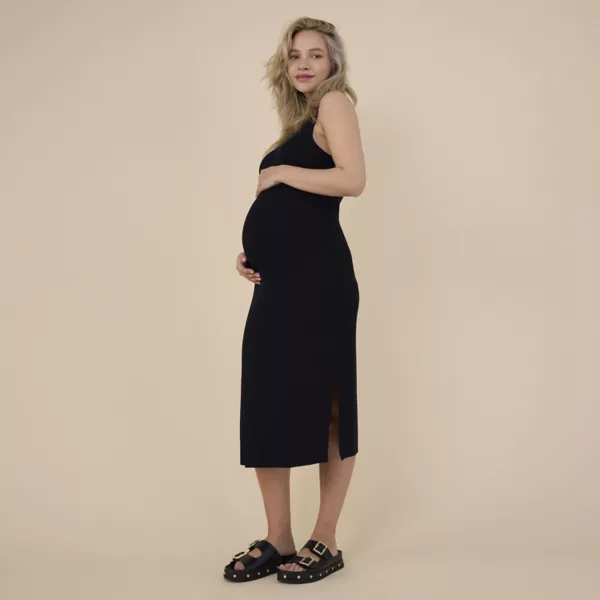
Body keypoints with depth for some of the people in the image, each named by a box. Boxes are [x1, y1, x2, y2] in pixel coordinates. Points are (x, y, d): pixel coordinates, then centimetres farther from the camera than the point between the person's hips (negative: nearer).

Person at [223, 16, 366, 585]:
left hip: (317, 278, -8)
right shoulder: (299, 122, 22)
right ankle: (278, 540, 19)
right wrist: (254, 251, 10)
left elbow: (352, 179, -19)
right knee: (265, 405, 7)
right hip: (277, 281, 8)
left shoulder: (335, 102, -1)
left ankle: (325, 543, 14)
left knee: (324, 405, 1)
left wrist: (280, 173, -9)